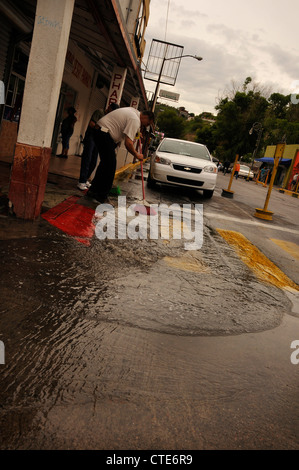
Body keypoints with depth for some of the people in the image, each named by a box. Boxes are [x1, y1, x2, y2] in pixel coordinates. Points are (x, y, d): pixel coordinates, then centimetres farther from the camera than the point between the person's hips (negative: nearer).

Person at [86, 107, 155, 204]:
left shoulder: (134, 112, 14)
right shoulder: (135, 120, -16)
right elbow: (128, 143, -23)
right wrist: (136, 155, -9)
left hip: (100, 131, 11)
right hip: (104, 135, -11)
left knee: (105, 163, 17)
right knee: (110, 166, -10)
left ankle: (93, 191, 24)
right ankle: (101, 197, -5)